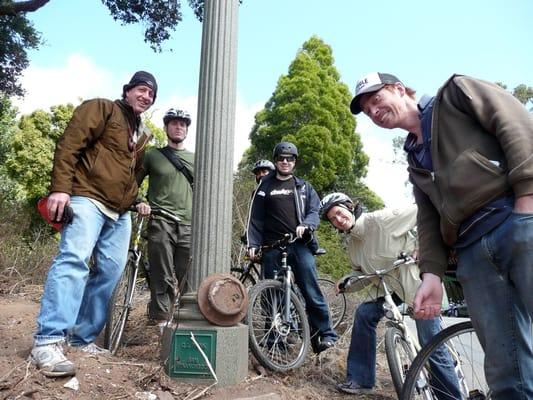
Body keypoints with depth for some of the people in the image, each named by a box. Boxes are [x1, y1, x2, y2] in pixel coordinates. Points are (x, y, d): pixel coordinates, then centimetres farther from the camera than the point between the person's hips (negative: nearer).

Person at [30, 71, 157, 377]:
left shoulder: (142, 135, 25)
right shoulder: (101, 108, 3)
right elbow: (69, 145, -8)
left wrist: (137, 201, 16)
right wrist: (60, 187, -18)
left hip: (119, 211, 8)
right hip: (88, 197, -8)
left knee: (111, 270, 2)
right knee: (74, 259, -23)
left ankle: (84, 337, 11)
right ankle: (48, 340, -25)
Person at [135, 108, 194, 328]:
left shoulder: (195, 159, 18)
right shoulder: (153, 155, 10)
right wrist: (139, 202, -9)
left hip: (188, 226, 3)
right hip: (160, 223, -3)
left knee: (187, 279, 4)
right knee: (163, 278, -4)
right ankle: (161, 321, 5)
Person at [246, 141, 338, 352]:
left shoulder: (304, 187, 17)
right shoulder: (265, 187, 14)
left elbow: (314, 212, 7)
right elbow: (255, 218, 8)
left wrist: (306, 226, -15)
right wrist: (253, 244, -4)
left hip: (300, 245, 0)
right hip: (272, 247, 0)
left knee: (311, 291, -7)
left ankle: (325, 335, 1)